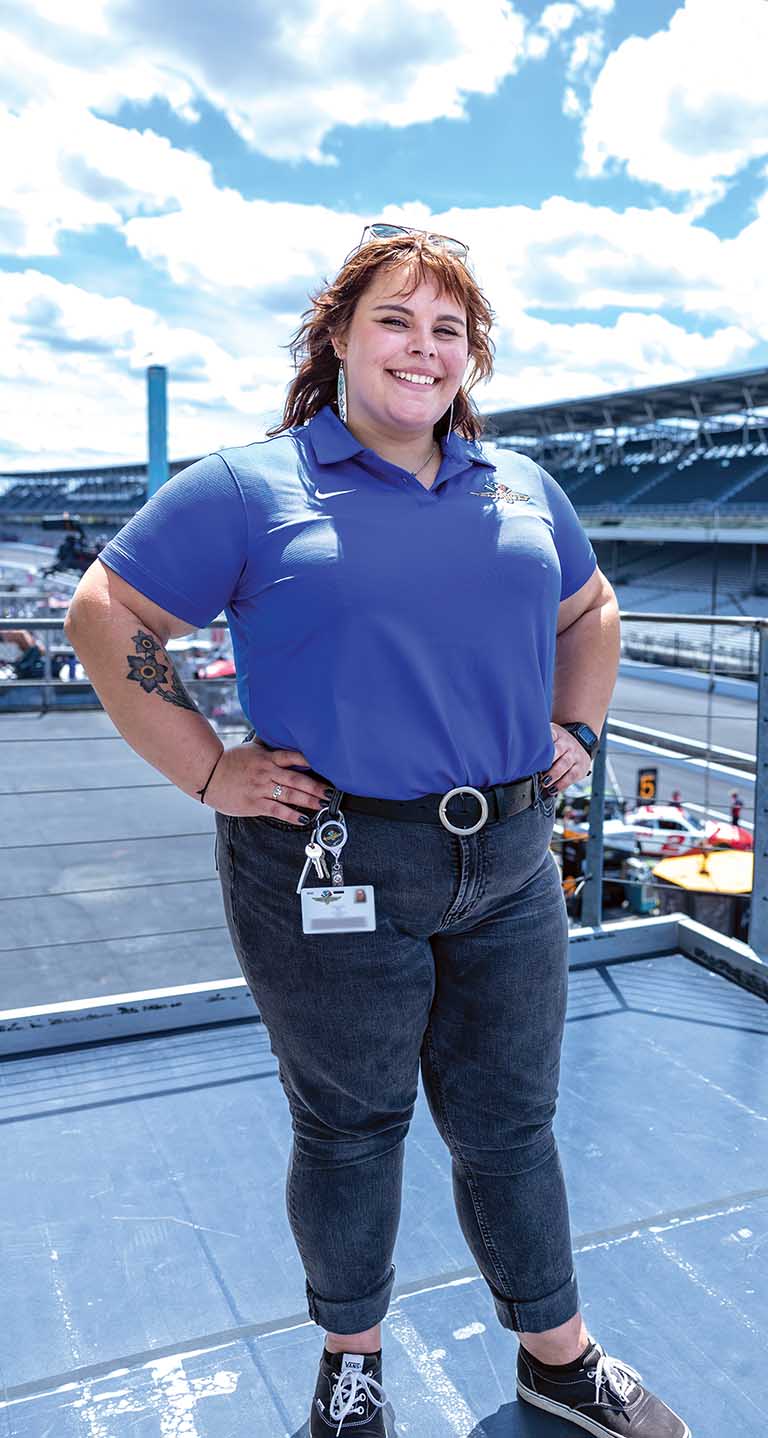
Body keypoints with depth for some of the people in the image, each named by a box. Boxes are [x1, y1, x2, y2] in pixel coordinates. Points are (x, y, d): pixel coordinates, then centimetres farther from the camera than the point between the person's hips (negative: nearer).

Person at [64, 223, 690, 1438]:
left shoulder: (521, 485, 10)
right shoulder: (248, 486, -5)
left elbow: (591, 611, 25)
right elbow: (104, 618, -4)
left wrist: (577, 729, 11)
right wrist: (207, 772, -9)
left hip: (511, 870, 4)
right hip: (332, 876, -4)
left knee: (511, 1122, 18)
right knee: (349, 1129, 15)